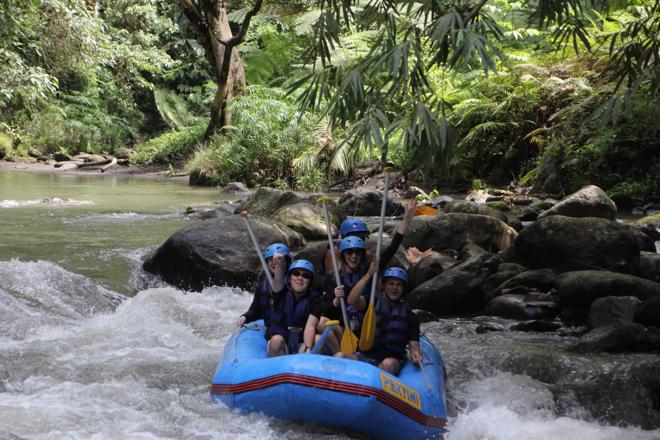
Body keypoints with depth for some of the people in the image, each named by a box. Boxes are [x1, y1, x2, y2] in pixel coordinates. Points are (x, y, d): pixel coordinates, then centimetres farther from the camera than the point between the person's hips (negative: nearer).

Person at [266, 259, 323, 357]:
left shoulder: (314, 298, -4)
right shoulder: (282, 292, -2)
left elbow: (310, 327, -18)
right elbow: (278, 282, -28)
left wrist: (308, 349, -36)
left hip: (302, 342, 0)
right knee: (277, 340, -32)